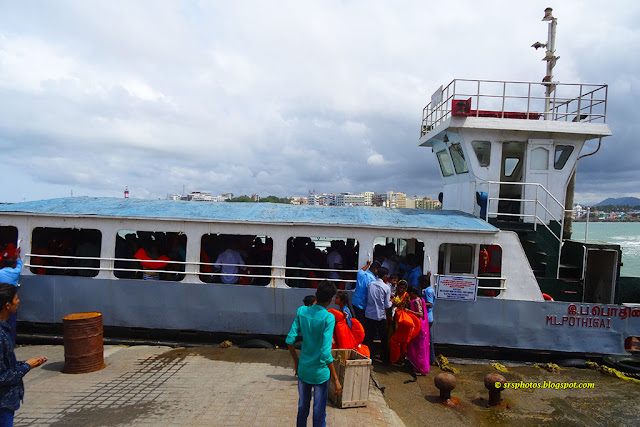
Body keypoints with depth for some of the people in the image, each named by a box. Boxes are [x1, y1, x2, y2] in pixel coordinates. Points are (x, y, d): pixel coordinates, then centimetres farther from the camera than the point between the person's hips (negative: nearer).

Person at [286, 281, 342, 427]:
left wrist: (296, 362, 10)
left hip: (303, 369, 4)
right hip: (320, 373, -4)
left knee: (302, 407, 22)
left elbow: (290, 340, -5)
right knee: (319, 412, 12)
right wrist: (335, 379, -16)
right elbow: (326, 352, -24)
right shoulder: (328, 318, -21)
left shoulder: (301, 311, -8)